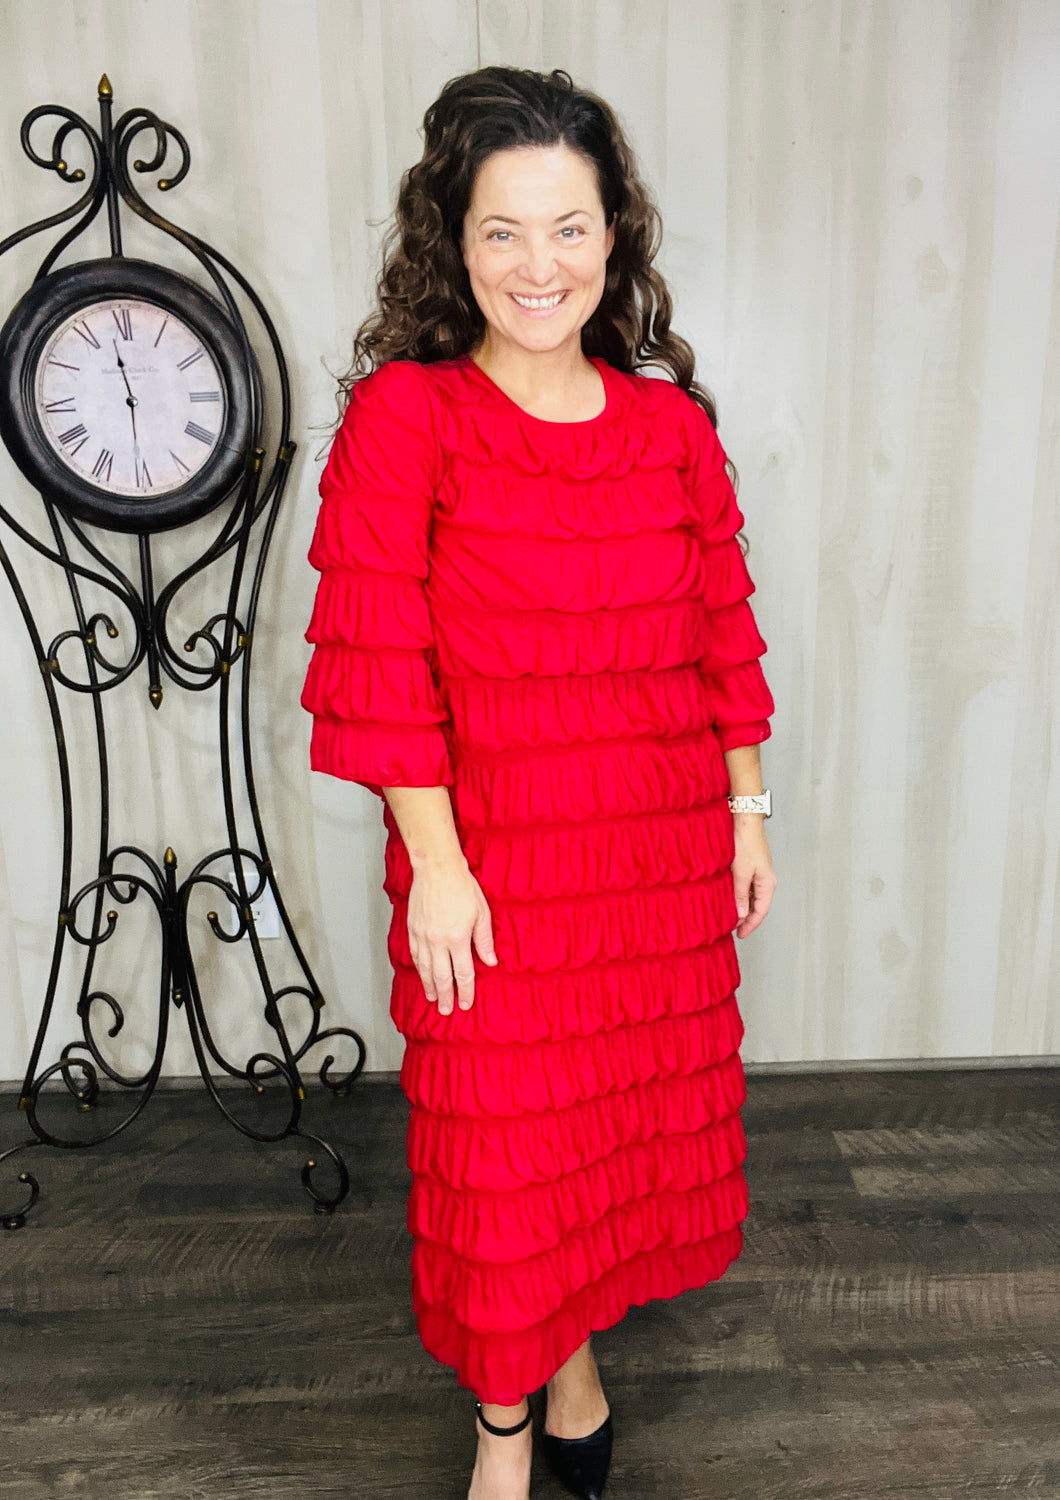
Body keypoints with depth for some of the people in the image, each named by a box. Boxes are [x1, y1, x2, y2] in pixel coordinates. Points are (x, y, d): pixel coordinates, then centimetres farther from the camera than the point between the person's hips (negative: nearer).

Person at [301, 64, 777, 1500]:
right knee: (503, 1149, 12)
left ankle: (576, 1356, 49)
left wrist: (747, 813, 8)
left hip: (664, 849, 4)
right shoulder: (400, 414, -8)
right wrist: (434, 867, -13)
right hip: (494, 855, -4)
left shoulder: (673, 423, 4)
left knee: (642, 1114, 18)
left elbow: (724, 632, 8)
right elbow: (376, 663, -11)